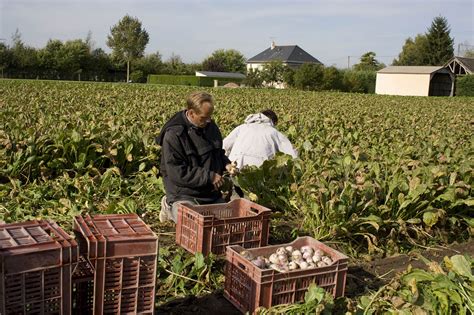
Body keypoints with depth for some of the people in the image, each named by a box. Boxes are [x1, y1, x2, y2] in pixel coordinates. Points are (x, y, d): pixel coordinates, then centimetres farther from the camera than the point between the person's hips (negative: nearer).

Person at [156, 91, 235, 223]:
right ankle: (170, 207, 6)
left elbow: (217, 153, 23)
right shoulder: (173, 135, -19)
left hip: (211, 192, 8)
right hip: (184, 194, -7)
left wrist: (226, 164, 0)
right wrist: (209, 176, -22)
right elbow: (177, 173, -23)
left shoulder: (211, 126, 6)